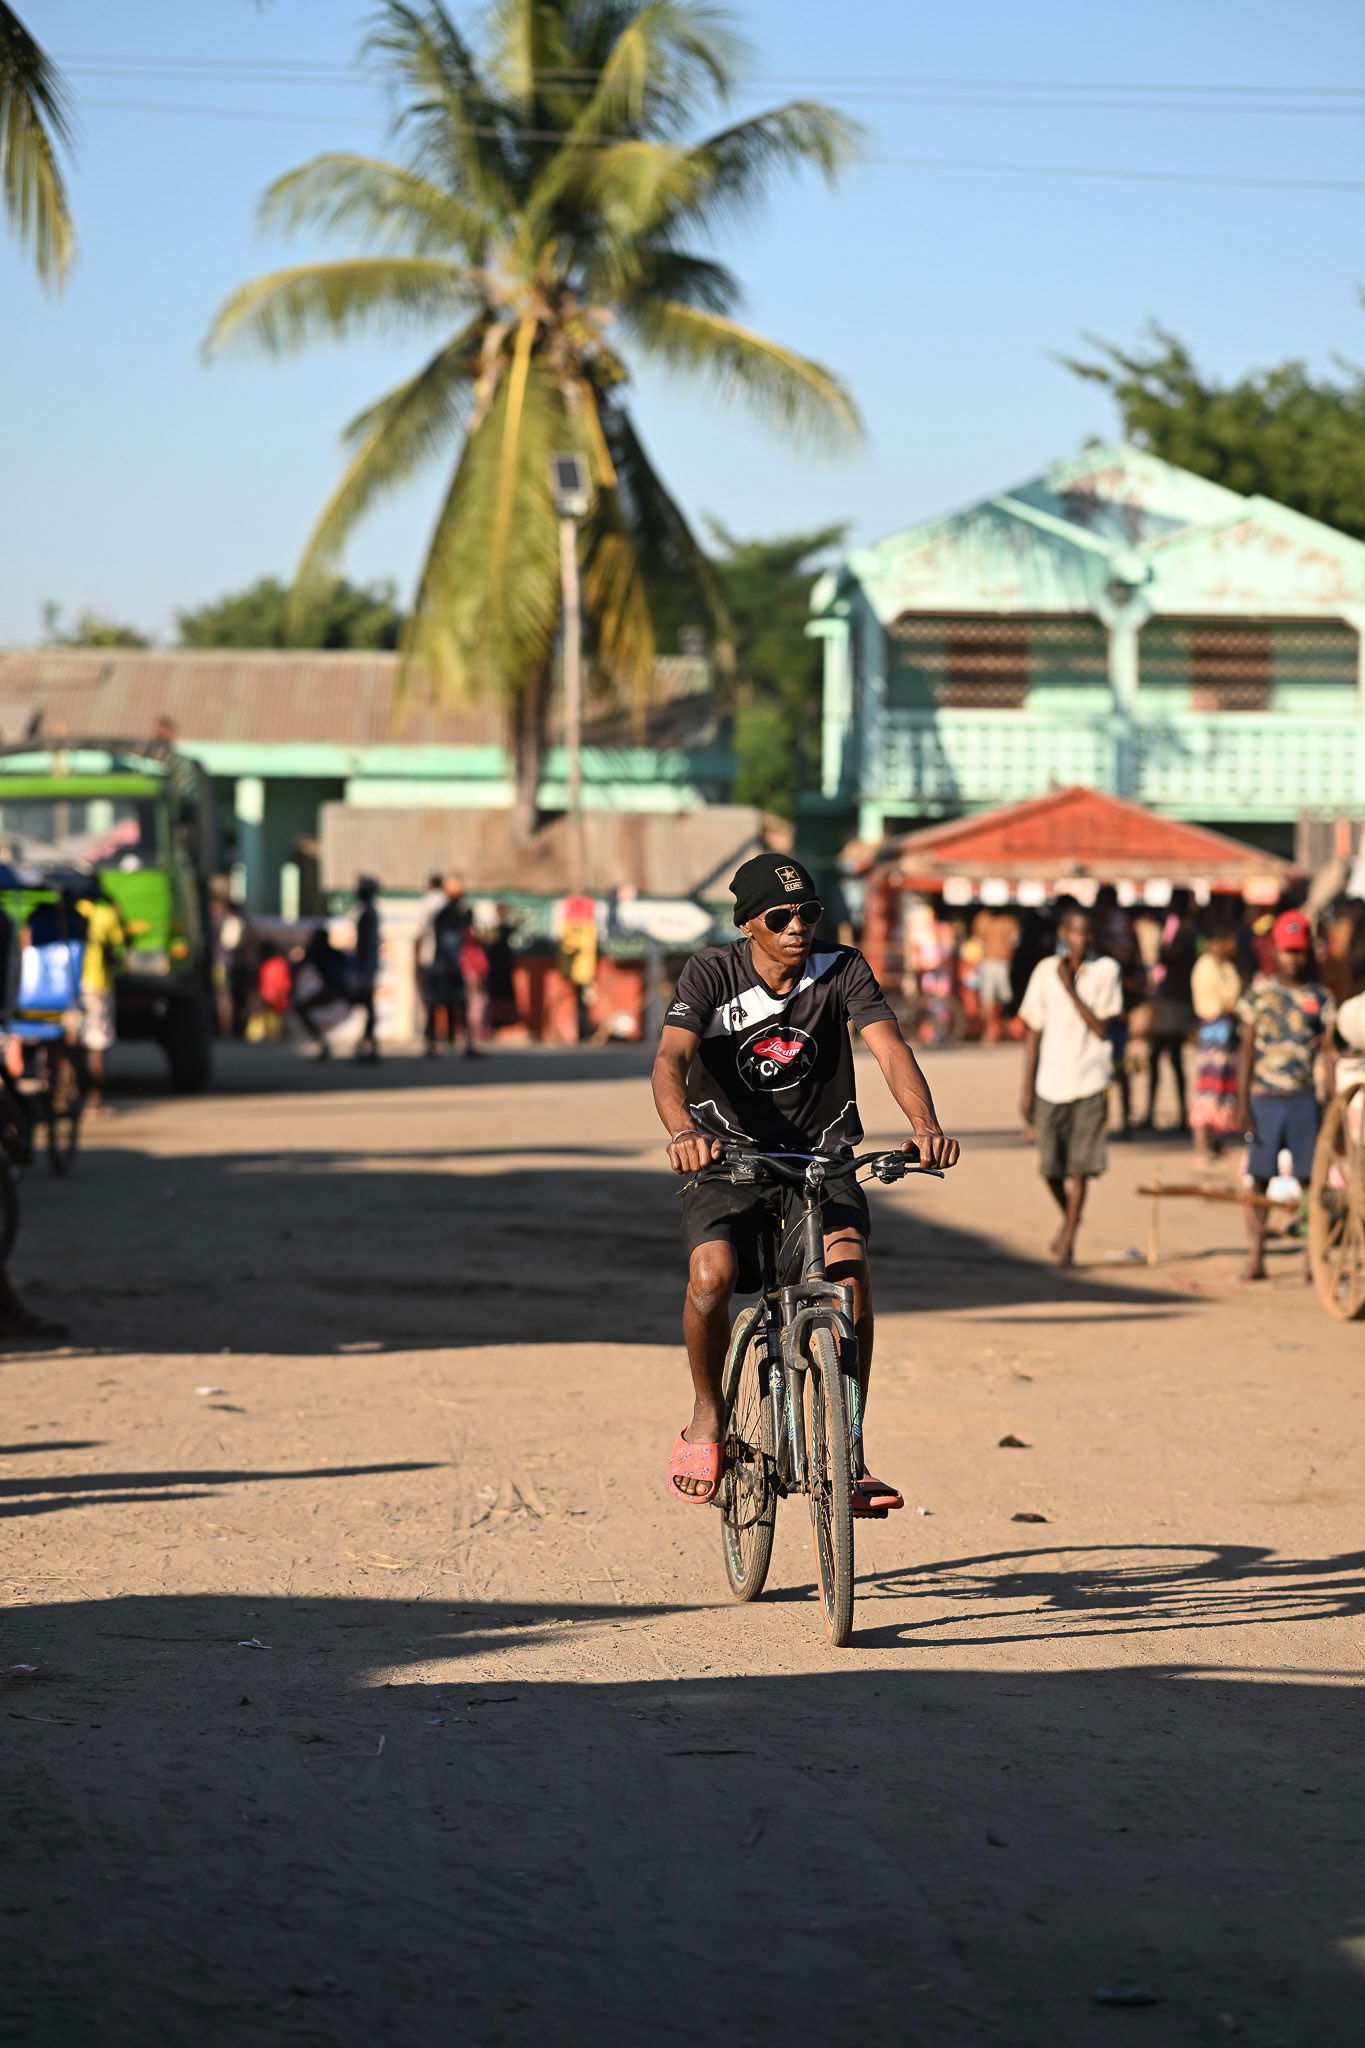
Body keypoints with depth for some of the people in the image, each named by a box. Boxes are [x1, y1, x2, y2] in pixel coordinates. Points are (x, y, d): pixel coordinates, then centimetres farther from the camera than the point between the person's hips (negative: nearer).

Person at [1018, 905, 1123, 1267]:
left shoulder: (1106, 971, 0)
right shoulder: (1045, 972, 4)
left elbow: (1101, 1028, -6)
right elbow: (1033, 1033, 7)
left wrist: (1070, 989, -13)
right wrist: (1027, 1090, 6)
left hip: (1090, 1084, -2)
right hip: (1051, 1083, 2)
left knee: (1080, 1165, -6)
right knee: (1051, 1166, 3)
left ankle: (1069, 1238, 3)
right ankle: (1069, 1218, 31)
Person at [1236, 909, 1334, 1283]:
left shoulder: (1319, 998, 7)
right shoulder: (1259, 993, 5)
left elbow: (1327, 1053, 8)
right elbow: (1247, 1049, 5)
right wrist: (1242, 1102, -2)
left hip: (1303, 1098, 1)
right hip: (1264, 1097, -1)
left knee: (1311, 1178, 0)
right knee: (1259, 1178, -1)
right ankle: (1255, 1258, 2)